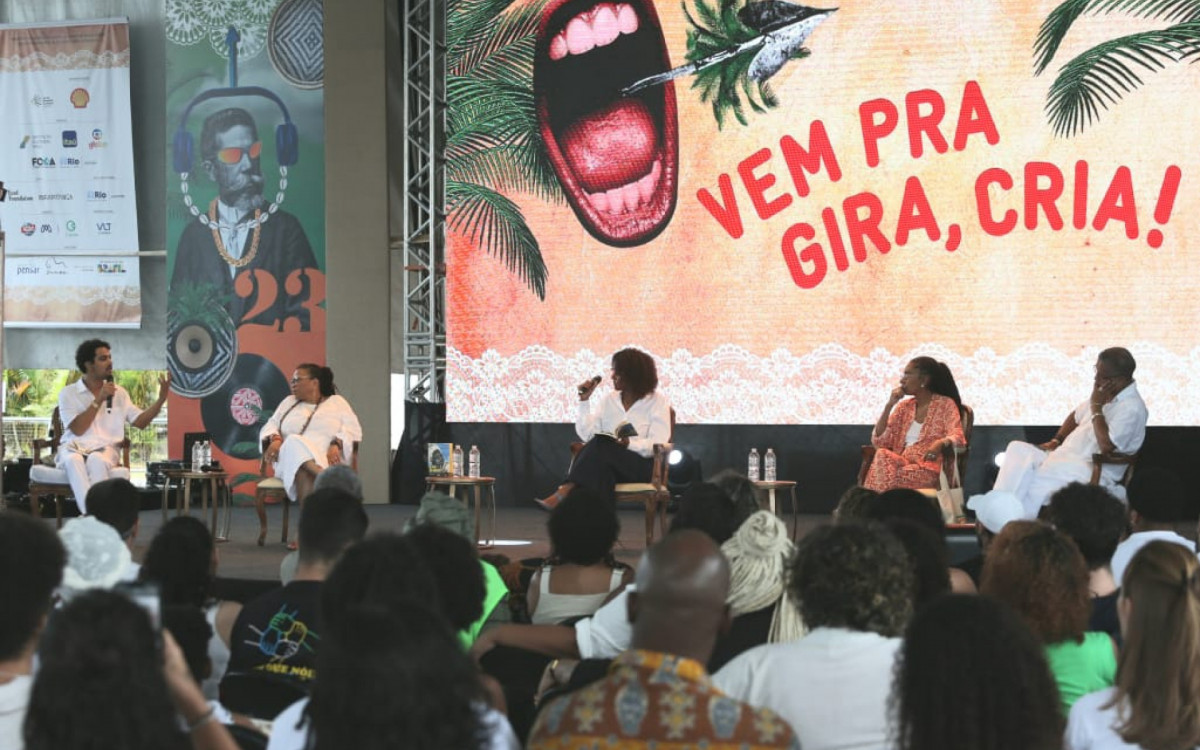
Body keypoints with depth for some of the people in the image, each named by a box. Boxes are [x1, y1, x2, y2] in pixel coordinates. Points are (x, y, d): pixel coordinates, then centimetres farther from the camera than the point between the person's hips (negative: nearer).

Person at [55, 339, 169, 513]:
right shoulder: (68, 393, 6)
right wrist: (99, 400, -8)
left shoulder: (119, 393, 16)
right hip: (73, 446, -1)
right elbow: (78, 429, -7)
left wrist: (161, 398, -2)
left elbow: (140, 421, 10)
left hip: (104, 449, 1)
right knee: (73, 460, -39)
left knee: (97, 460, -37)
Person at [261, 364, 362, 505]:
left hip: (328, 461, -1)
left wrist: (336, 445, -15)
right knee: (294, 443, -37)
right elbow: (271, 426, 19)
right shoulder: (288, 402, 27)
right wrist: (275, 439, -6)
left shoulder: (337, 402, 18)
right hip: (289, 461, 1)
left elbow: (353, 430, 6)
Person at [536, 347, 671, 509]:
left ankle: (563, 494, -47)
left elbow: (657, 444, -8)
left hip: (642, 465, -4)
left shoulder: (657, 402, 5)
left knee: (600, 444, -34)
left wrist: (629, 443, -26)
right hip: (607, 462, 4)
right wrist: (584, 400, 0)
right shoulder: (609, 400, 17)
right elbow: (587, 434, 6)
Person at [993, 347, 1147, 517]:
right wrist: (1056, 440, 13)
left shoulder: (1132, 408, -15)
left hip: (1093, 472, -9)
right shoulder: (1105, 394, 12)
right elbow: (1076, 416, 29)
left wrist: (1096, 407, -17)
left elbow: (1106, 446, -27)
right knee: (1017, 449, -8)